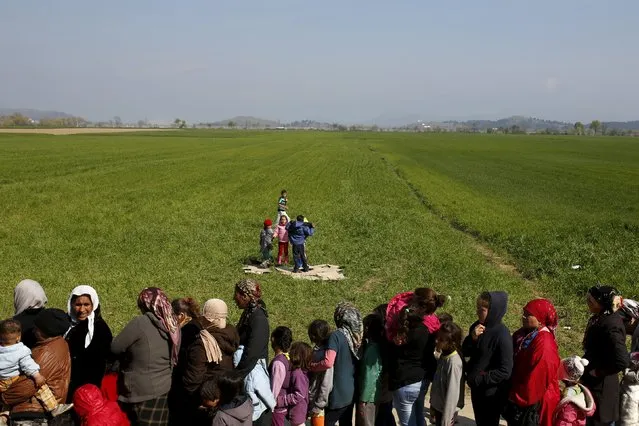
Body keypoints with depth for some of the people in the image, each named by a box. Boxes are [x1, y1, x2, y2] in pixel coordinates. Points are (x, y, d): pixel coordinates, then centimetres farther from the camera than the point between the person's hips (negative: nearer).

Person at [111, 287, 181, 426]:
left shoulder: (140, 322, -18)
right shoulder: (174, 325, 1)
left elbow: (115, 348, -10)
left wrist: (131, 349, 10)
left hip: (142, 393, -6)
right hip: (163, 390, 6)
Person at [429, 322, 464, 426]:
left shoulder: (454, 362, -24)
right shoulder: (443, 356, 1)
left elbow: (452, 393, -23)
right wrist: (433, 404, 12)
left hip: (446, 411, -7)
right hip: (439, 408, 7)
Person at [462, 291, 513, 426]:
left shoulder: (502, 335, -23)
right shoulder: (477, 326, -2)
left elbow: (505, 371, -23)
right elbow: (465, 352, 3)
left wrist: (479, 379, -18)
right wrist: (472, 338, -16)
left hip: (492, 393, -7)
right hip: (476, 389, 7)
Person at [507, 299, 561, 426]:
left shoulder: (544, 343, -23)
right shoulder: (521, 335, 4)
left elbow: (540, 375, -23)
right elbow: (512, 363, 11)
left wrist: (526, 400, -17)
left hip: (531, 402, -8)